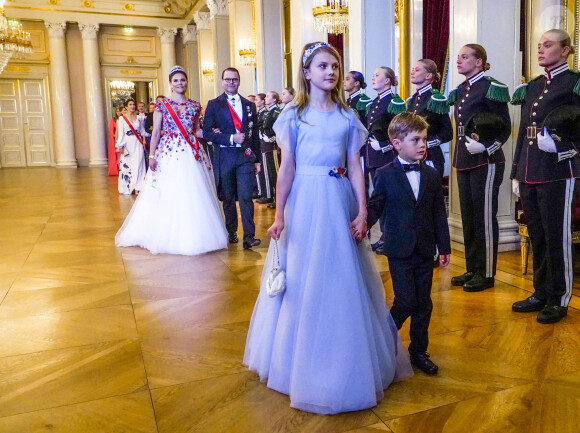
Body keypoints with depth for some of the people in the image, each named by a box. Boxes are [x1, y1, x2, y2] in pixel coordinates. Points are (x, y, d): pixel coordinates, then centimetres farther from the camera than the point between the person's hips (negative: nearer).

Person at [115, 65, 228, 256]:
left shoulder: (194, 106, 10)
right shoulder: (162, 104, 2)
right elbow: (156, 133, -1)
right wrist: (151, 156, -7)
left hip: (191, 154, 3)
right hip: (168, 153, -2)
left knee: (192, 195, 2)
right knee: (167, 196, 0)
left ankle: (192, 237, 15)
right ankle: (167, 237, 14)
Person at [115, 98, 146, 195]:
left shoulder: (138, 118, 10)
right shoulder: (122, 118, 2)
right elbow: (120, 133, -3)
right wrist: (120, 146, -8)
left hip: (138, 144, 2)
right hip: (127, 145, -2)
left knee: (138, 164, -2)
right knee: (127, 165, -1)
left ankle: (137, 187, 1)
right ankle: (128, 187, 6)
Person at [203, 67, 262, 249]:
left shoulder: (249, 105, 12)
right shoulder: (214, 105, 5)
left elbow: (255, 134, 12)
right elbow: (207, 133, -3)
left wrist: (258, 160, 8)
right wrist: (231, 138, -14)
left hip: (246, 156, 1)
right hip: (224, 157, 0)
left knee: (246, 197, -7)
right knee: (228, 198, 9)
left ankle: (249, 237, -5)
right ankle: (231, 232, 25)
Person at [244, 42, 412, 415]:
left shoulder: (347, 116, 8)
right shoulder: (295, 114, 1)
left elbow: (355, 167, 6)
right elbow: (287, 167, -3)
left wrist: (362, 212, -1)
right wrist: (279, 214, -8)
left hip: (339, 201, 2)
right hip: (303, 200, -2)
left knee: (342, 279, 7)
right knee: (302, 280, 5)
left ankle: (343, 362, 27)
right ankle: (300, 360, 24)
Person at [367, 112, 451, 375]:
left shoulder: (431, 175, 6)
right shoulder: (385, 175, -4)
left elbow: (439, 214, 7)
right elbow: (375, 207, -4)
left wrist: (444, 247, 7)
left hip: (425, 250, 4)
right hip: (400, 251, -4)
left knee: (423, 304, 10)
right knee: (406, 301, -6)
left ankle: (418, 351, 26)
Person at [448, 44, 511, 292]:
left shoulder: (491, 88, -9)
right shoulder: (459, 91, 14)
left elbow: (505, 127, -9)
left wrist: (488, 148, -21)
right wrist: (459, 155, 14)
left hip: (486, 162, -8)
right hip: (464, 161, 8)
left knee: (484, 217, -2)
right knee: (468, 216, 12)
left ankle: (486, 274, 8)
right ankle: (472, 269, 23)